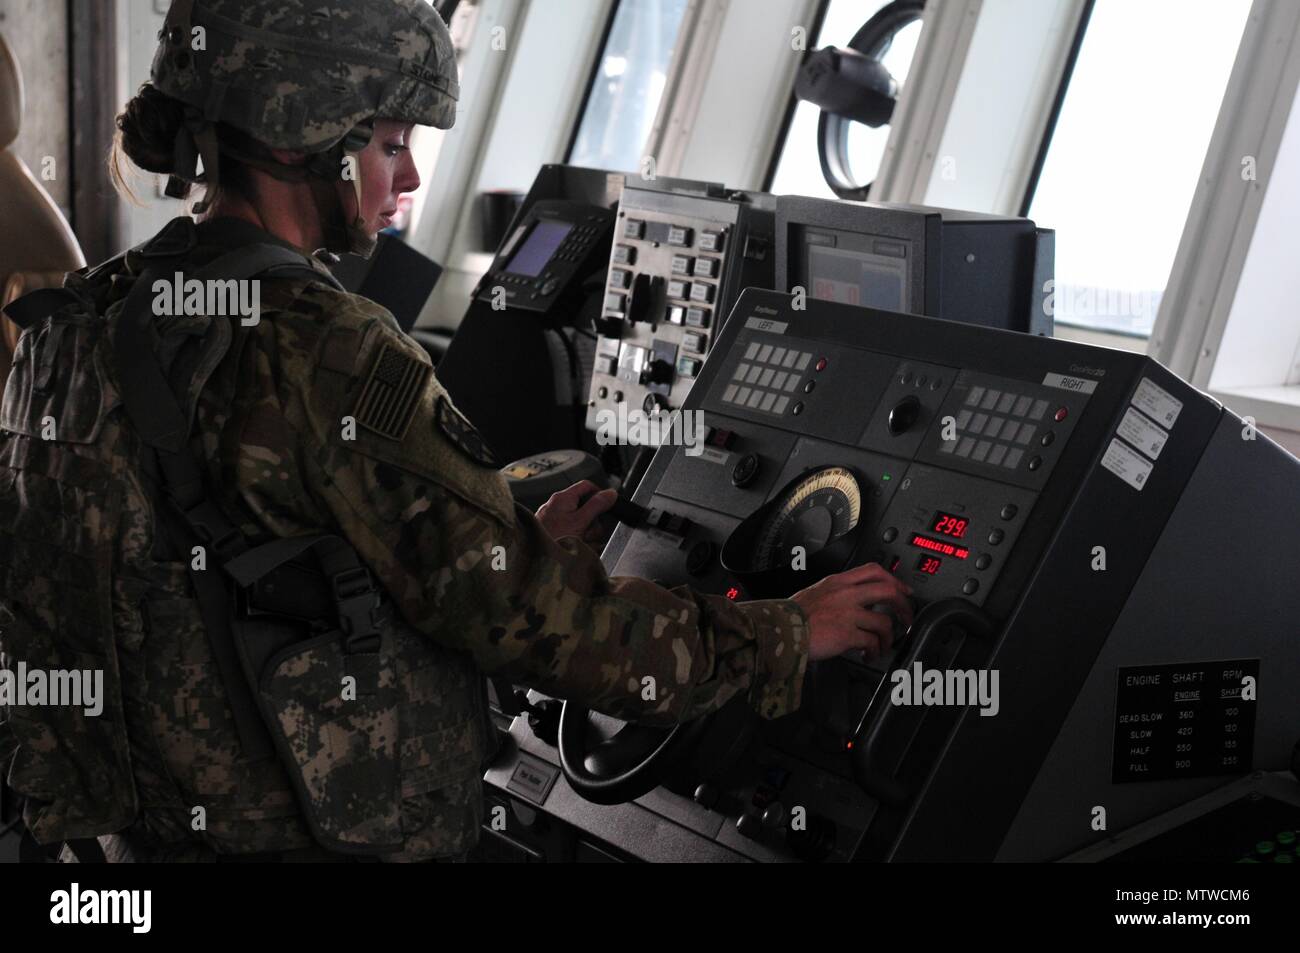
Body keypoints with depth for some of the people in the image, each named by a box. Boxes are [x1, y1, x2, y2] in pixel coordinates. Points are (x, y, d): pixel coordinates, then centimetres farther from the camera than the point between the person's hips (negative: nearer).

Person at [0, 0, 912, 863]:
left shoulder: (92, 316, 1)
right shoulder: (318, 359, -25)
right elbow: (530, 618, -23)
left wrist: (520, 541, 8)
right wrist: (787, 635, -12)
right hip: (322, 833, -7)